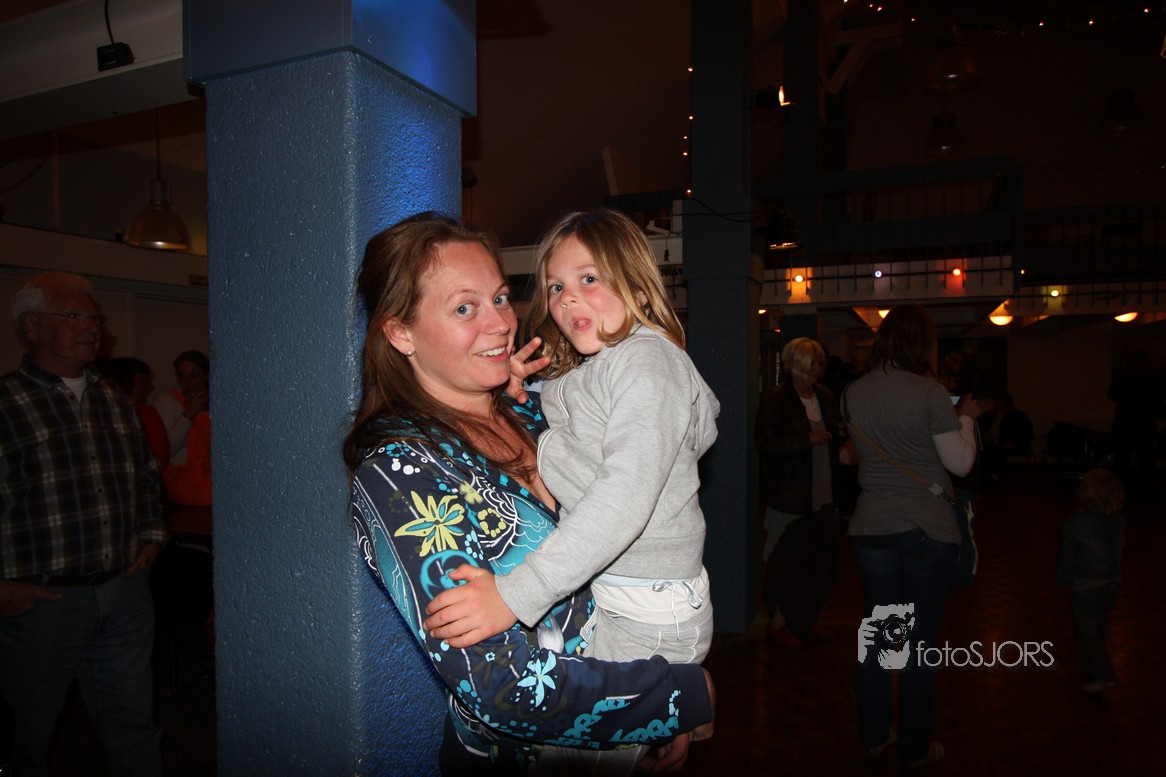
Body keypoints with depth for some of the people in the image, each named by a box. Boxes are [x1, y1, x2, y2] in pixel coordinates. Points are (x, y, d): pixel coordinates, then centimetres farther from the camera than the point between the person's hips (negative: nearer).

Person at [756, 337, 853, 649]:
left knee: (820, 562, 12)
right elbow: (765, 443, -18)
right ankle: (777, 623, 17)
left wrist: (841, 434, 1)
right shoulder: (774, 399, -9)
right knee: (787, 562, 1)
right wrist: (808, 439, -21)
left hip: (823, 496, 7)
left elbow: (836, 440, 24)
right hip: (790, 497, -7)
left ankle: (805, 621, 27)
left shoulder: (825, 397, 12)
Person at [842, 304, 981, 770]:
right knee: (921, 639, 8)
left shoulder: (855, 393, 1)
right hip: (927, 529, -4)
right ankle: (915, 748, 20)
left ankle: (873, 736, 26)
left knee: (876, 631, 15)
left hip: (871, 526, 5)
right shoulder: (930, 393, -14)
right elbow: (960, 463, -10)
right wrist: (966, 418, 6)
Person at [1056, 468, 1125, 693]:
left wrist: (1064, 580, 3)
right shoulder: (1119, 522, -8)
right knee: (1100, 626, 20)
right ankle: (1091, 666, 37)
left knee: (1087, 630, 8)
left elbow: (1066, 557, -12)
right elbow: (1118, 552, 2)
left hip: (1085, 586, -5)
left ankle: (1103, 674, 2)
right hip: (1111, 582, 5)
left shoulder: (1076, 524, -21)